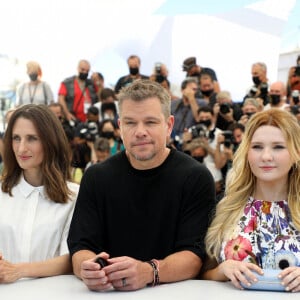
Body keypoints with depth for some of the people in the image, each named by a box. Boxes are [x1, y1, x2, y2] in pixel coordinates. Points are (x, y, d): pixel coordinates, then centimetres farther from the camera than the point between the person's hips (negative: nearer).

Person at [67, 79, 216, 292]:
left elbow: (194, 255, -11)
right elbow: (81, 247, -2)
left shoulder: (196, 178, -4)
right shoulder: (96, 177, 4)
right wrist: (87, 268, -25)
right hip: (107, 293, 2)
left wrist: (149, 272, -29)